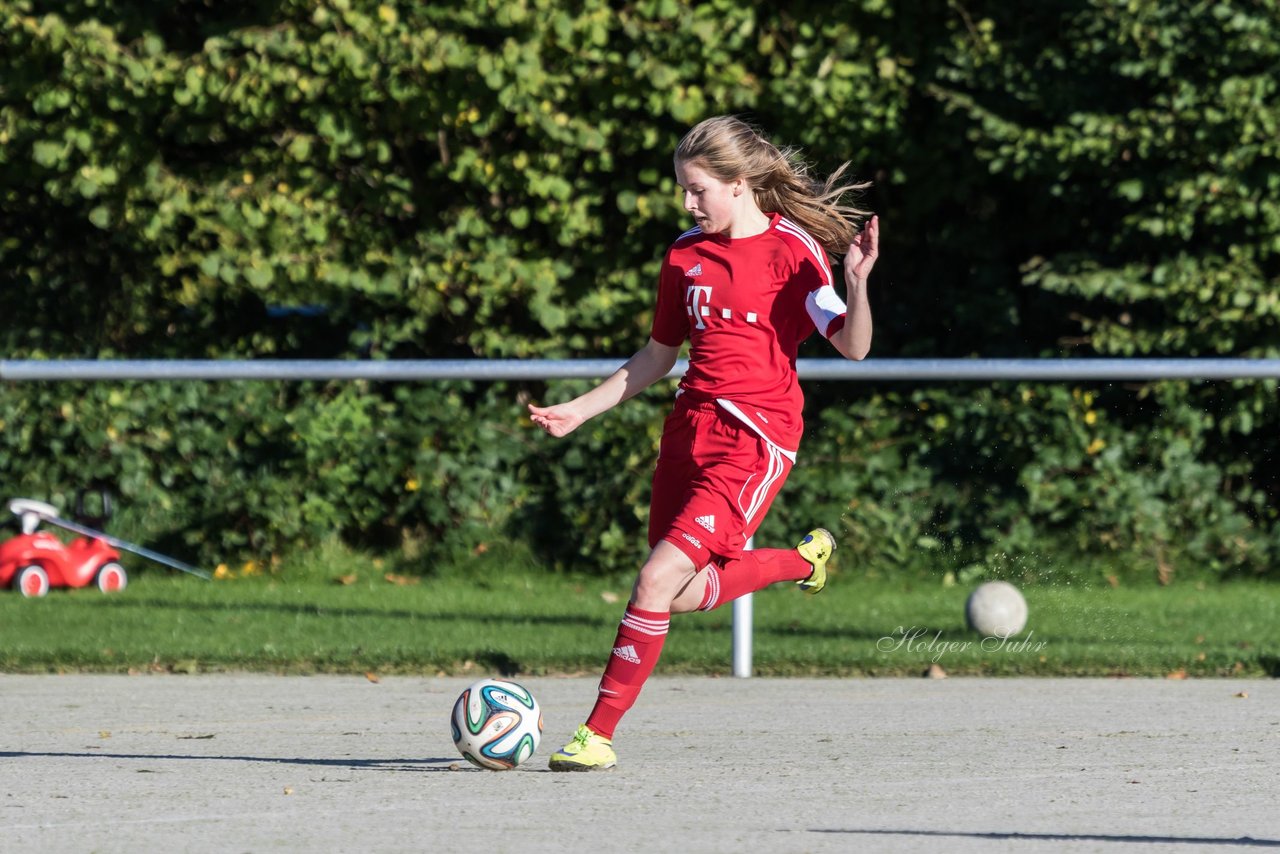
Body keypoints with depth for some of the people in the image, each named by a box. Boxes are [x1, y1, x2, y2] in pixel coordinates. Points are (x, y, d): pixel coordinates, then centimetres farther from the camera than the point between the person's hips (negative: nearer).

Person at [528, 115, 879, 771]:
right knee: (686, 596, 12)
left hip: (755, 438, -7)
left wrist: (857, 283, -30)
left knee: (659, 580, -17)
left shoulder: (793, 250, -7)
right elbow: (658, 355, 22)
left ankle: (598, 734, -10)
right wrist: (581, 410, 17)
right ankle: (804, 560, 38)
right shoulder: (685, 255, 11)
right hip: (690, 425, 7)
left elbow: (853, 346, -12)